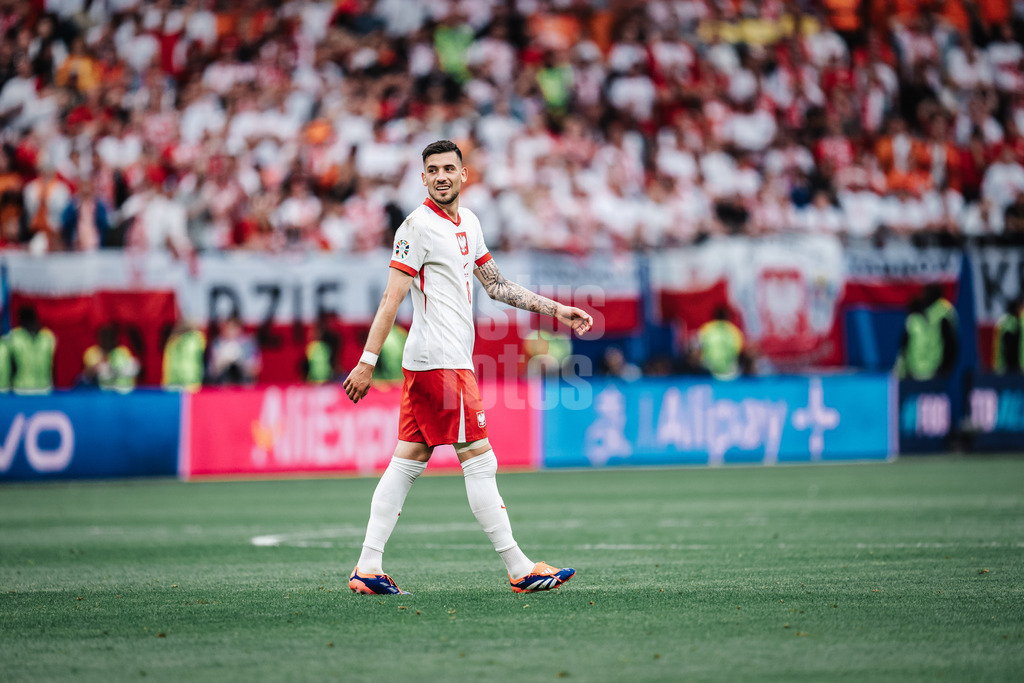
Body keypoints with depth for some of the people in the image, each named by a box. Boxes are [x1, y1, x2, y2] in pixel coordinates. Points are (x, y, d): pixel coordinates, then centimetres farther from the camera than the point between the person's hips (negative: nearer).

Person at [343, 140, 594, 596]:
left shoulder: (468, 223, 15)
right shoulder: (418, 226, -11)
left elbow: (495, 285, 21)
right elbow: (392, 297, -14)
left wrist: (557, 311, 18)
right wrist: (367, 362, -17)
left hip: (452, 360, 9)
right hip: (440, 362, -9)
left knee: (407, 462, 7)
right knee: (479, 462, -5)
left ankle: (368, 569, 8)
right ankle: (519, 570, -2)